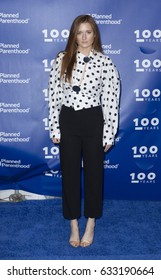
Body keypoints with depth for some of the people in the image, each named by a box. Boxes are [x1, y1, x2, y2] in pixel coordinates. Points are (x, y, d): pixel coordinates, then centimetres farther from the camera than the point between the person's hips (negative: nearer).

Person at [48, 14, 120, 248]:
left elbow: (111, 101, -4)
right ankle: (74, 224, 28)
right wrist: (54, 128, -1)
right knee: (70, 172, 10)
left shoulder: (105, 63, -6)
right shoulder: (62, 60, -2)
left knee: (93, 171, 10)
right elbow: (54, 95, 1)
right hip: (68, 120, 2)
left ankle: (90, 224, 29)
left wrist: (109, 134, -4)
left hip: (93, 121, -1)